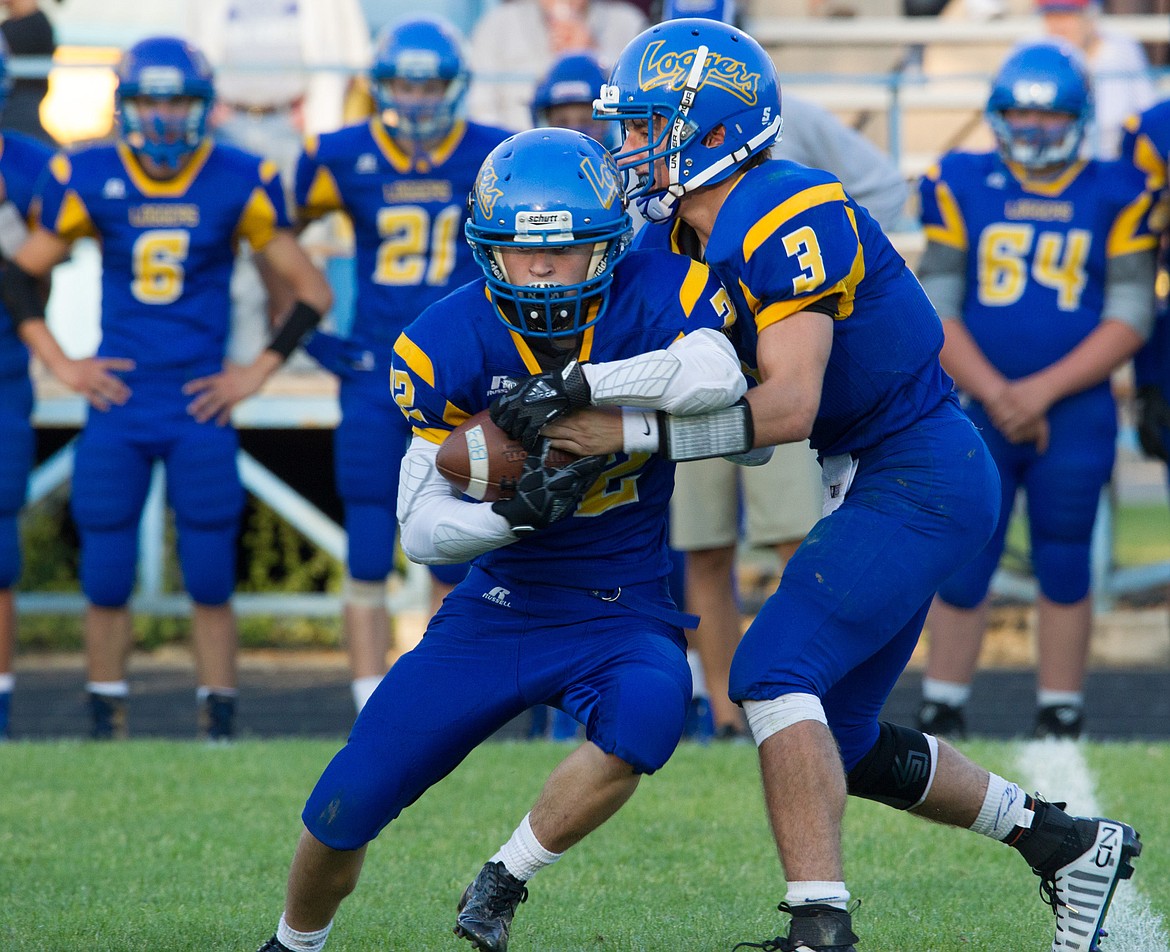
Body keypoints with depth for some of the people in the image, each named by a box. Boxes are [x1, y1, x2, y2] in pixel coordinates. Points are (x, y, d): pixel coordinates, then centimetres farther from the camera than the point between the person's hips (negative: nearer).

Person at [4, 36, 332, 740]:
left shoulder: (239, 186, -3)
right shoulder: (91, 181, -1)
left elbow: (311, 291, 5)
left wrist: (258, 372, -1)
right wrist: (59, 364, 3)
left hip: (200, 411, -1)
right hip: (116, 407, 1)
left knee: (211, 583, 0)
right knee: (106, 583, 2)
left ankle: (220, 733, 9)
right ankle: (107, 737, 14)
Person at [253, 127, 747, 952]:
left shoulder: (657, 297, -15)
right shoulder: (449, 346, -11)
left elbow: (718, 376, -39)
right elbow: (421, 529, -11)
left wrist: (581, 383, -39)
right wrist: (516, 513, -30)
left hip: (622, 613, -2)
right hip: (501, 603, 2)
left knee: (647, 710, -36)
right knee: (347, 808, -1)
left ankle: (504, 882, -10)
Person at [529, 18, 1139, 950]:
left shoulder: (788, 219, -20)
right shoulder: (702, 236, 9)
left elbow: (787, 409, -25)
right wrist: (577, 394, -10)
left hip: (922, 478, -10)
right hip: (878, 484, 10)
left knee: (775, 672, -20)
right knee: (838, 742, 12)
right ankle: (1064, 841, 26)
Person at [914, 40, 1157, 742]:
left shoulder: (1114, 198, 1)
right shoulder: (962, 190, 4)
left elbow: (1129, 320, -4)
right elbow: (936, 311, 1)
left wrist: (1041, 391, -12)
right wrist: (996, 395, -11)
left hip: (1076, 416, -1)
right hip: (980, 414, 1)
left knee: (1064, 570, 4)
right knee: (961, 569, 1)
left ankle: (1060, 720, 13)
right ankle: (942, 713, 13)